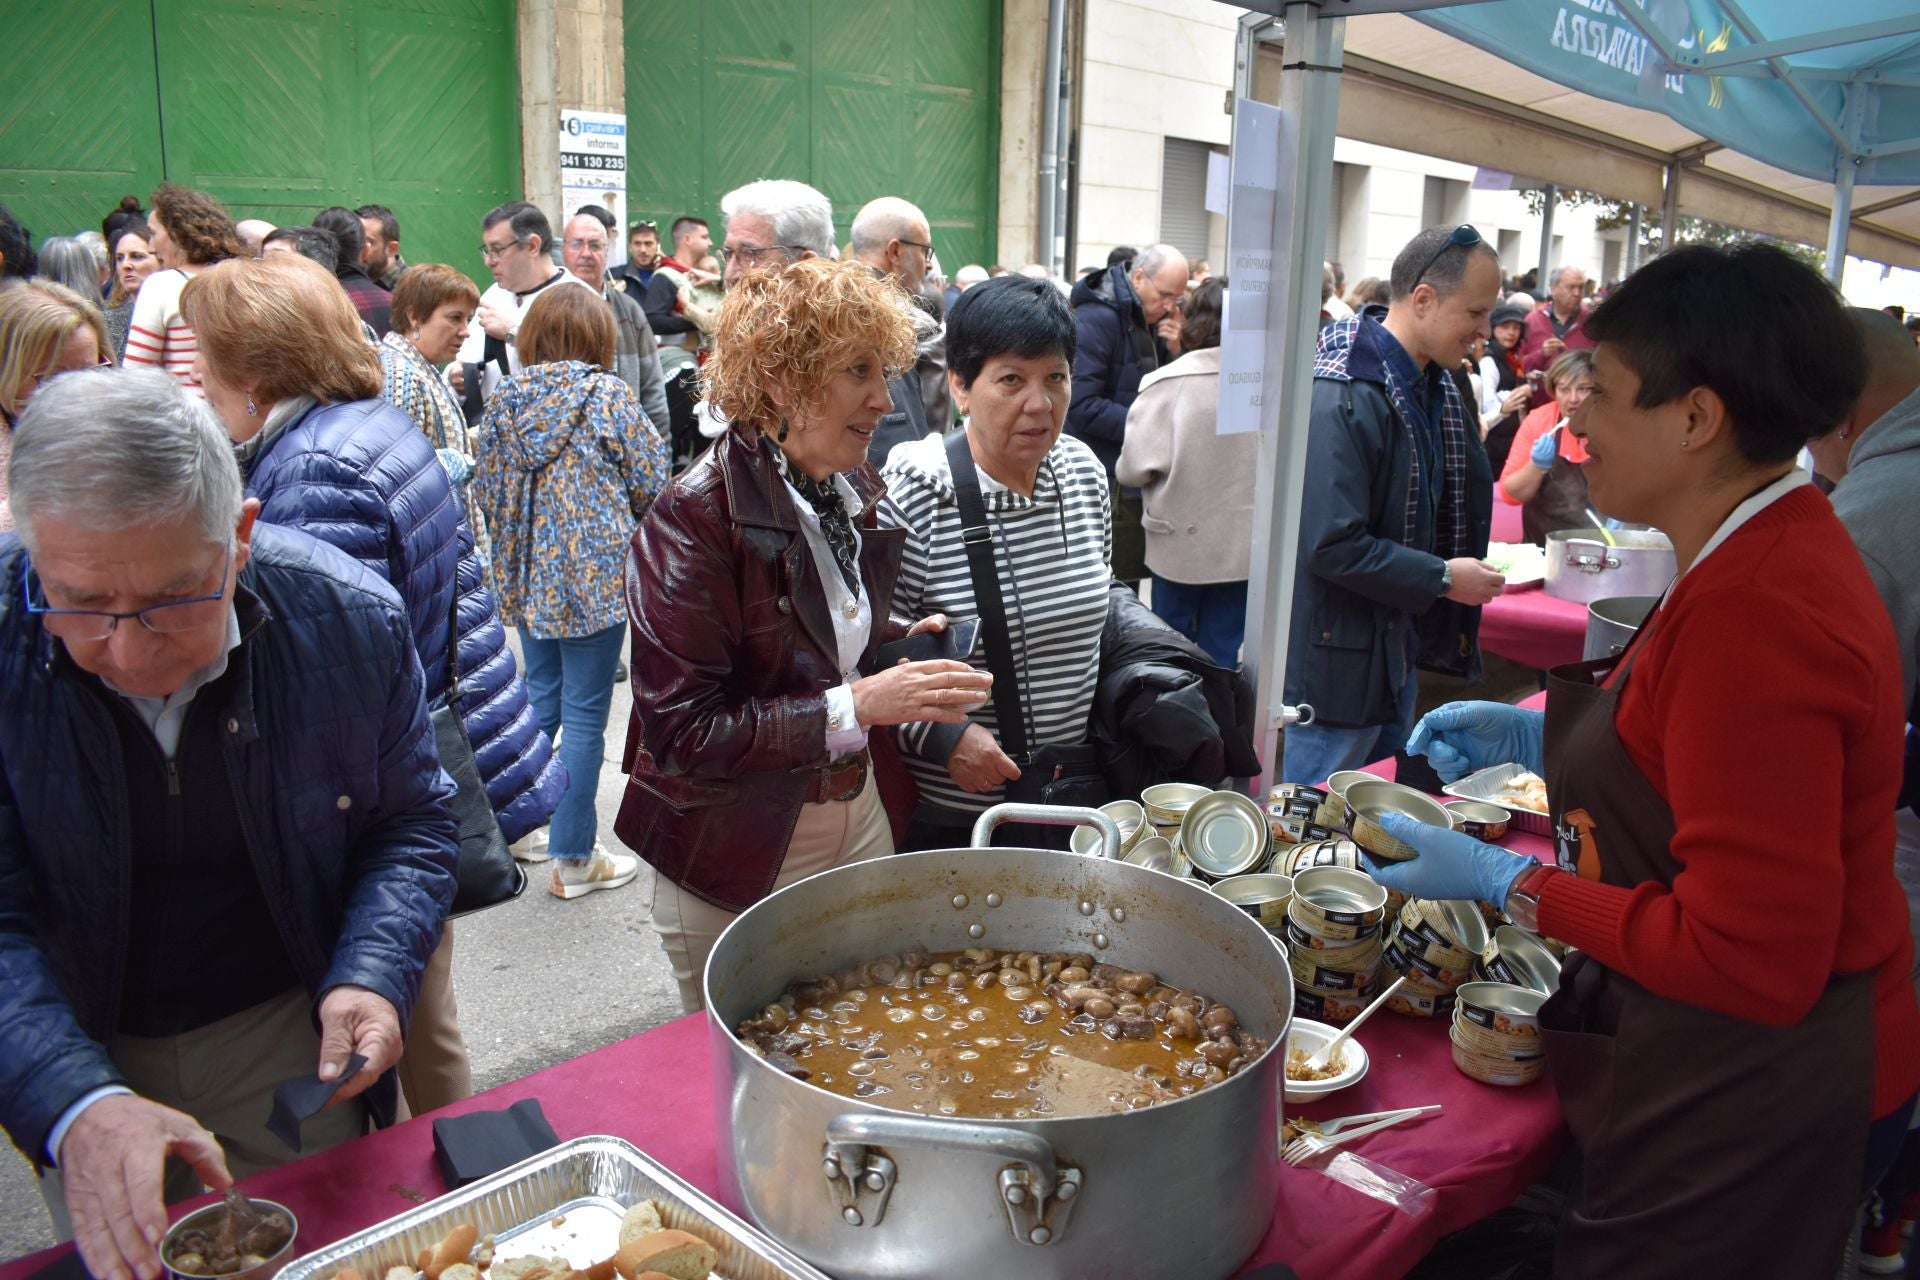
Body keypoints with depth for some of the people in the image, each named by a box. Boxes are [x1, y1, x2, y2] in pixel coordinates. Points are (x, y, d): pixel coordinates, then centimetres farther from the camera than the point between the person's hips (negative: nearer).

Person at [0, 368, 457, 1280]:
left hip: (292, 1045, 1)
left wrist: (371, 977, -21)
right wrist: (78, 1105, -38)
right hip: (83, 1060, 0)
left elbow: (410, 824, -5)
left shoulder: (351, 620, -18)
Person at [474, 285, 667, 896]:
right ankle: (573, 858, 8)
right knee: (584, 718, 1)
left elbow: (485, 489, 8)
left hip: (527, 574, 5)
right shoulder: (609, 394, -9)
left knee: (542, 702, 21)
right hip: (594, 575, -5)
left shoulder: (505, 398, 2)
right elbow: (651, 481, -6)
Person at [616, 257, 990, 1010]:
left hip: (860, 826, 6)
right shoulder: (694, 518, -20)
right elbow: (681, 732, -24)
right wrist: (855, 706, -28)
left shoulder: (859, 493, 3)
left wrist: (904, 644, -1)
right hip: (735, 864, -6)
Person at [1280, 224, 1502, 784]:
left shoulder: (1435, 387, 8)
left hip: (1399, 649, 9)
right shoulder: (1343, 397, -23)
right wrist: (1441, 577, -19)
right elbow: (1332, 545, -27)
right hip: (1339, 659, -9)